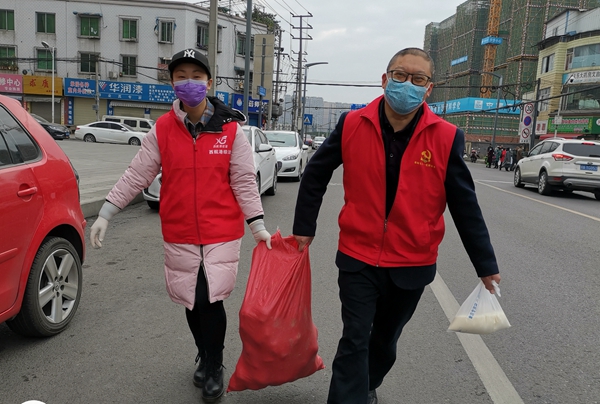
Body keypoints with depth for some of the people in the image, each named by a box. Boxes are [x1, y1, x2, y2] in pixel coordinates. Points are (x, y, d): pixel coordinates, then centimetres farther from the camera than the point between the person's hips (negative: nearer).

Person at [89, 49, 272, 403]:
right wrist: (105, 215, -1)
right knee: (191, 301, 12)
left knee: (211, 300, -6)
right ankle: (205, 358, 38)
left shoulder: (231, 128, -3)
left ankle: (213, 369, 19)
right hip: (179, 234, 3)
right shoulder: (162, 130, 1)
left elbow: (244, 182, -3)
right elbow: (136, 176, 2)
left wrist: (258, 227, -7)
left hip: (222, 233, -2)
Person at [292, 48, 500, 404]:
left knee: (385, 341, 21)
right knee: (354, 342, 0)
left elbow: (465, 206, -2)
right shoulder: (353, 124, -7)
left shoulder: (446, 138, -9)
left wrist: (486, 265, 2)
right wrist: (304, 227, 6)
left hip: (412, 265, 2)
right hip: (358, 258, -1)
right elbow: (315, 175, 4)